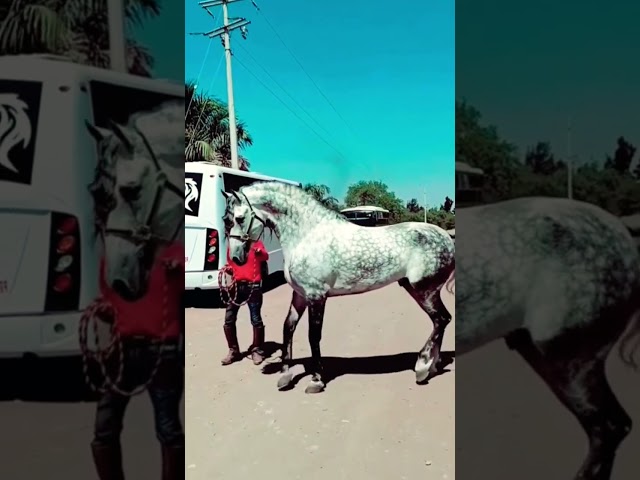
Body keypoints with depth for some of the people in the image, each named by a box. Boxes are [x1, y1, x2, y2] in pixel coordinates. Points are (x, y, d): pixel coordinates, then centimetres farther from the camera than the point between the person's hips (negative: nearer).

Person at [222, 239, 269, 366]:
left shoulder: (256, 243, 0)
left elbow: (265, 256, -18)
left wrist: (259, 252, -40)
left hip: (253, 285, -4)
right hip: (236, 285, 4)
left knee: (256, 319, -1)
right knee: (229, 319, 3)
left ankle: (257, 351, 17)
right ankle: (234, 351, 18)